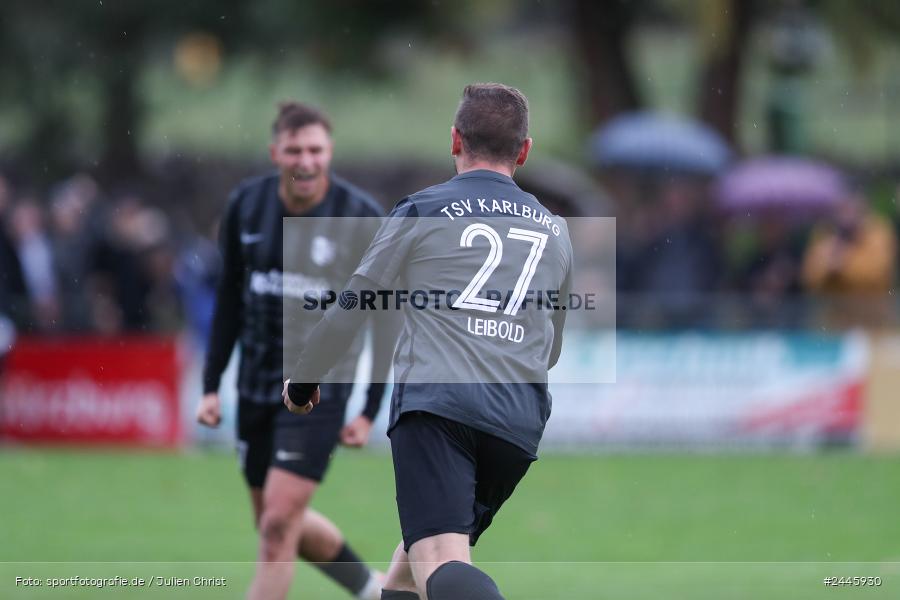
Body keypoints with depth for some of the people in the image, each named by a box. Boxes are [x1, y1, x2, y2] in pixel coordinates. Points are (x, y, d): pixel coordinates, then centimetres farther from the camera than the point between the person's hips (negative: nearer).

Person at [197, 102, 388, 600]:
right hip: (257, 385, 5)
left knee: (279, 523, -13)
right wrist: (211, 385, 7)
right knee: (276, 521, 15)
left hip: (319, 386, -5)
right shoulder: (246, 205, -1)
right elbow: (230, 298, 10)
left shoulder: (361, 217, -12)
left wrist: (369, 411, -8)